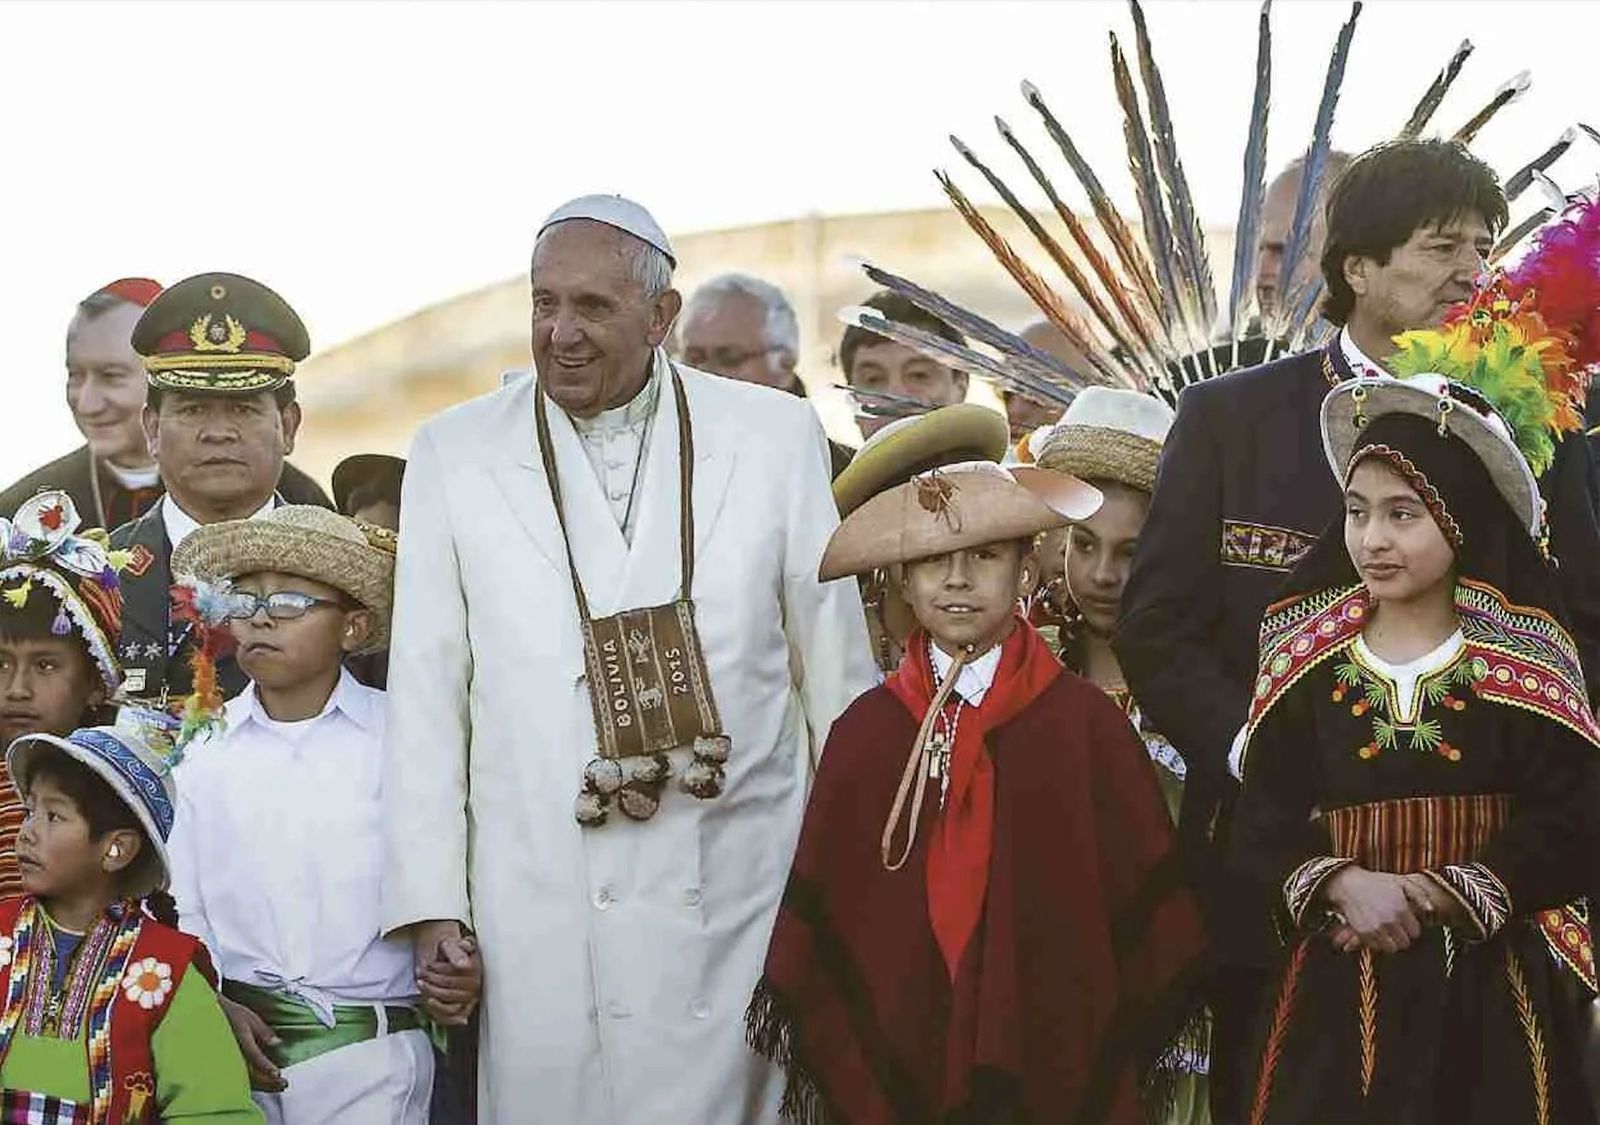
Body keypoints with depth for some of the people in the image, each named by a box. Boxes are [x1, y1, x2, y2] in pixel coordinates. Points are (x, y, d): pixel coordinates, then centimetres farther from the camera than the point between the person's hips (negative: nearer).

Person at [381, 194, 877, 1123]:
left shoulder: (776, 437, 4)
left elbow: (837, 667, 7)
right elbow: (426, 697, 5)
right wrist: (433, 905, 0)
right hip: (542, 918, 0)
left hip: (734, 898, 0)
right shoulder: (454, 455, 5)